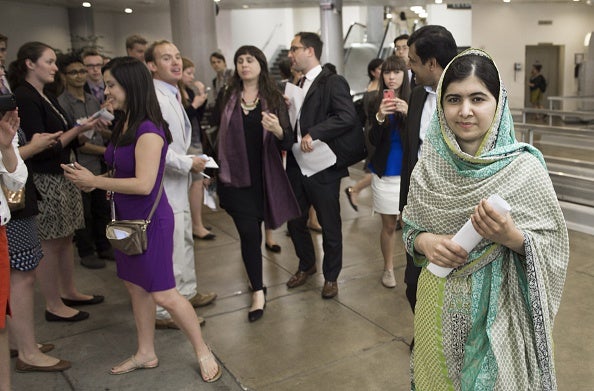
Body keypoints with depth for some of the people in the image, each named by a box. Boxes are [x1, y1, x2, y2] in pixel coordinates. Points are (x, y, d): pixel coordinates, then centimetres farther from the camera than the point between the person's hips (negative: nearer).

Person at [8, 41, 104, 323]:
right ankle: (54, 305, 12)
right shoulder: (24, 98, -14)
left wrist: (81, 129, -1)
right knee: (49, 244, 0)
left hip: (63, 175, 9)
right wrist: (78, 130, -17)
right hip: (44, 180, -9)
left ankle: (69, 292, 28)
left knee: (65, 238, 15)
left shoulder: (45, 96, 14)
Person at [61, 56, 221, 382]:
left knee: (163, 294, -1)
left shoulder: (148, 130, -21)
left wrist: (94, 181, -18)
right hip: (127, 219, 9)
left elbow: (143, 184, -26)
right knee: (135, 287, 18)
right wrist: (89, 179, -4)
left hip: (150, 220, -9)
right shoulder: (124, 125, 5)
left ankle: (203, 352, 19)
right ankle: (146, 354, 35)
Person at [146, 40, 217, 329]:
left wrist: (192, 164, 13)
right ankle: (164, 311, 13)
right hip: (163, 186, -11)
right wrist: (188, 163, -19)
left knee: (185, 240, 21)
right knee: (169, 247, -2)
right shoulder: (152, 98, -20)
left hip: (178, 183, 11)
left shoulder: (173, 95, 13)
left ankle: (186, 292, 39)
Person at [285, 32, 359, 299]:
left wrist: (313, 134, -27)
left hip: (322, 167, -7)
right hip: (296, 165, 7)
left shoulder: (333, 82, -11)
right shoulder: (296, 85, 14)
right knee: (295, 221, 17)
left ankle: (331, 277, 27)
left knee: (330, 226, 8)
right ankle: (306, 266, 40)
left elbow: (348, 117, -24)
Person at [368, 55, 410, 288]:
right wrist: (380, 117, -24)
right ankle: (388, 269, 23)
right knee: (389, 225, 8)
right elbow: (373, 141, -6)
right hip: (384, 173, 1)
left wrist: (408, 113, -26)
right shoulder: (376, 102, 0)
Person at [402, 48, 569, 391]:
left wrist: (512, 237, -28)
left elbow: (553, 245, -9)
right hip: (439, 307, 3)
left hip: (497, 310, -2)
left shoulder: (524, 168, -14)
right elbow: (411, 228, 6)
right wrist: (424, 241, -16)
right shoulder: (430, 166, -5)